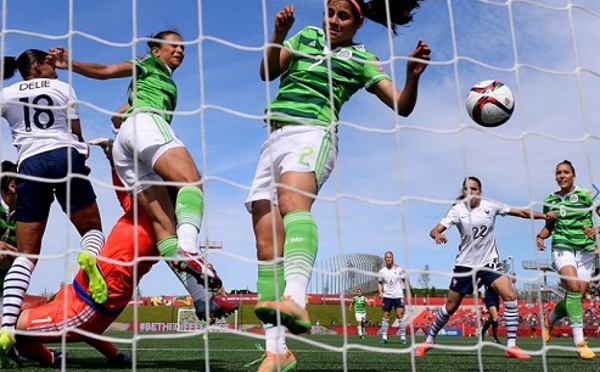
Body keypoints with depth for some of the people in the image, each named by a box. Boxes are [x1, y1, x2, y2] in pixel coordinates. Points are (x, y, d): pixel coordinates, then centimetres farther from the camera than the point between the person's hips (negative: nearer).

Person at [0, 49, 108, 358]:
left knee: (26, 254, 1)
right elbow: (77, 136, 13)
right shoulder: (63, 88, 13)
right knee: (92, 229, 12)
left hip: (30, 165, 2)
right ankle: (90, 256, -26)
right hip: (64, 158, -1)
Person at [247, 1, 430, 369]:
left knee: (293, 200, -38)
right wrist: (279, 34, -4)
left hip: (311, 133, -4)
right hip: (274, 138, 5)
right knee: (267, 245, -6)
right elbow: (268, 72, 11)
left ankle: (295, 301, -61)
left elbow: (402, 106, 3)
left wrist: (413, 76, -16)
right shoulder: (306, 36, 22)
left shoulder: (362, 59, 10)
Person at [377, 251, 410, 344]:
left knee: (400, 315, -7)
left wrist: (408, 292, -1)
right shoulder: (382, 271, 1)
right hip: (387, 296, 2)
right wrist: (380, 292, -3)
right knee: (386, 316, 3)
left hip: (398, 296, -2)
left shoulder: (399, 269, -3)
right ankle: (384, 336, 9)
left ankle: (403, 336, -2)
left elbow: (405, 280, 5)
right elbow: (379, 282, 12)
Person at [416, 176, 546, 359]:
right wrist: (438, 235, -41)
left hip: (489, 262, 1)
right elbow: (435, 230, -18)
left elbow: (522, 212, -1)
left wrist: (547, 216, -10)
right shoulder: (457, 209, -9)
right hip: (465, 263, -1)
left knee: (510, 297, -19)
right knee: (450, 307, 5)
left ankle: (511, 346, -10)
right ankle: (429, 340, 26)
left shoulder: (490, 206, -4)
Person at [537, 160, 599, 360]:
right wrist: (540, 236, 0)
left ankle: (550, 319, 31)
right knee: (573, 286, -24)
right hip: (563, 248, 0)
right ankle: (579, 340, -22)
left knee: (577, 296, 0)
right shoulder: (550, 200, 9)